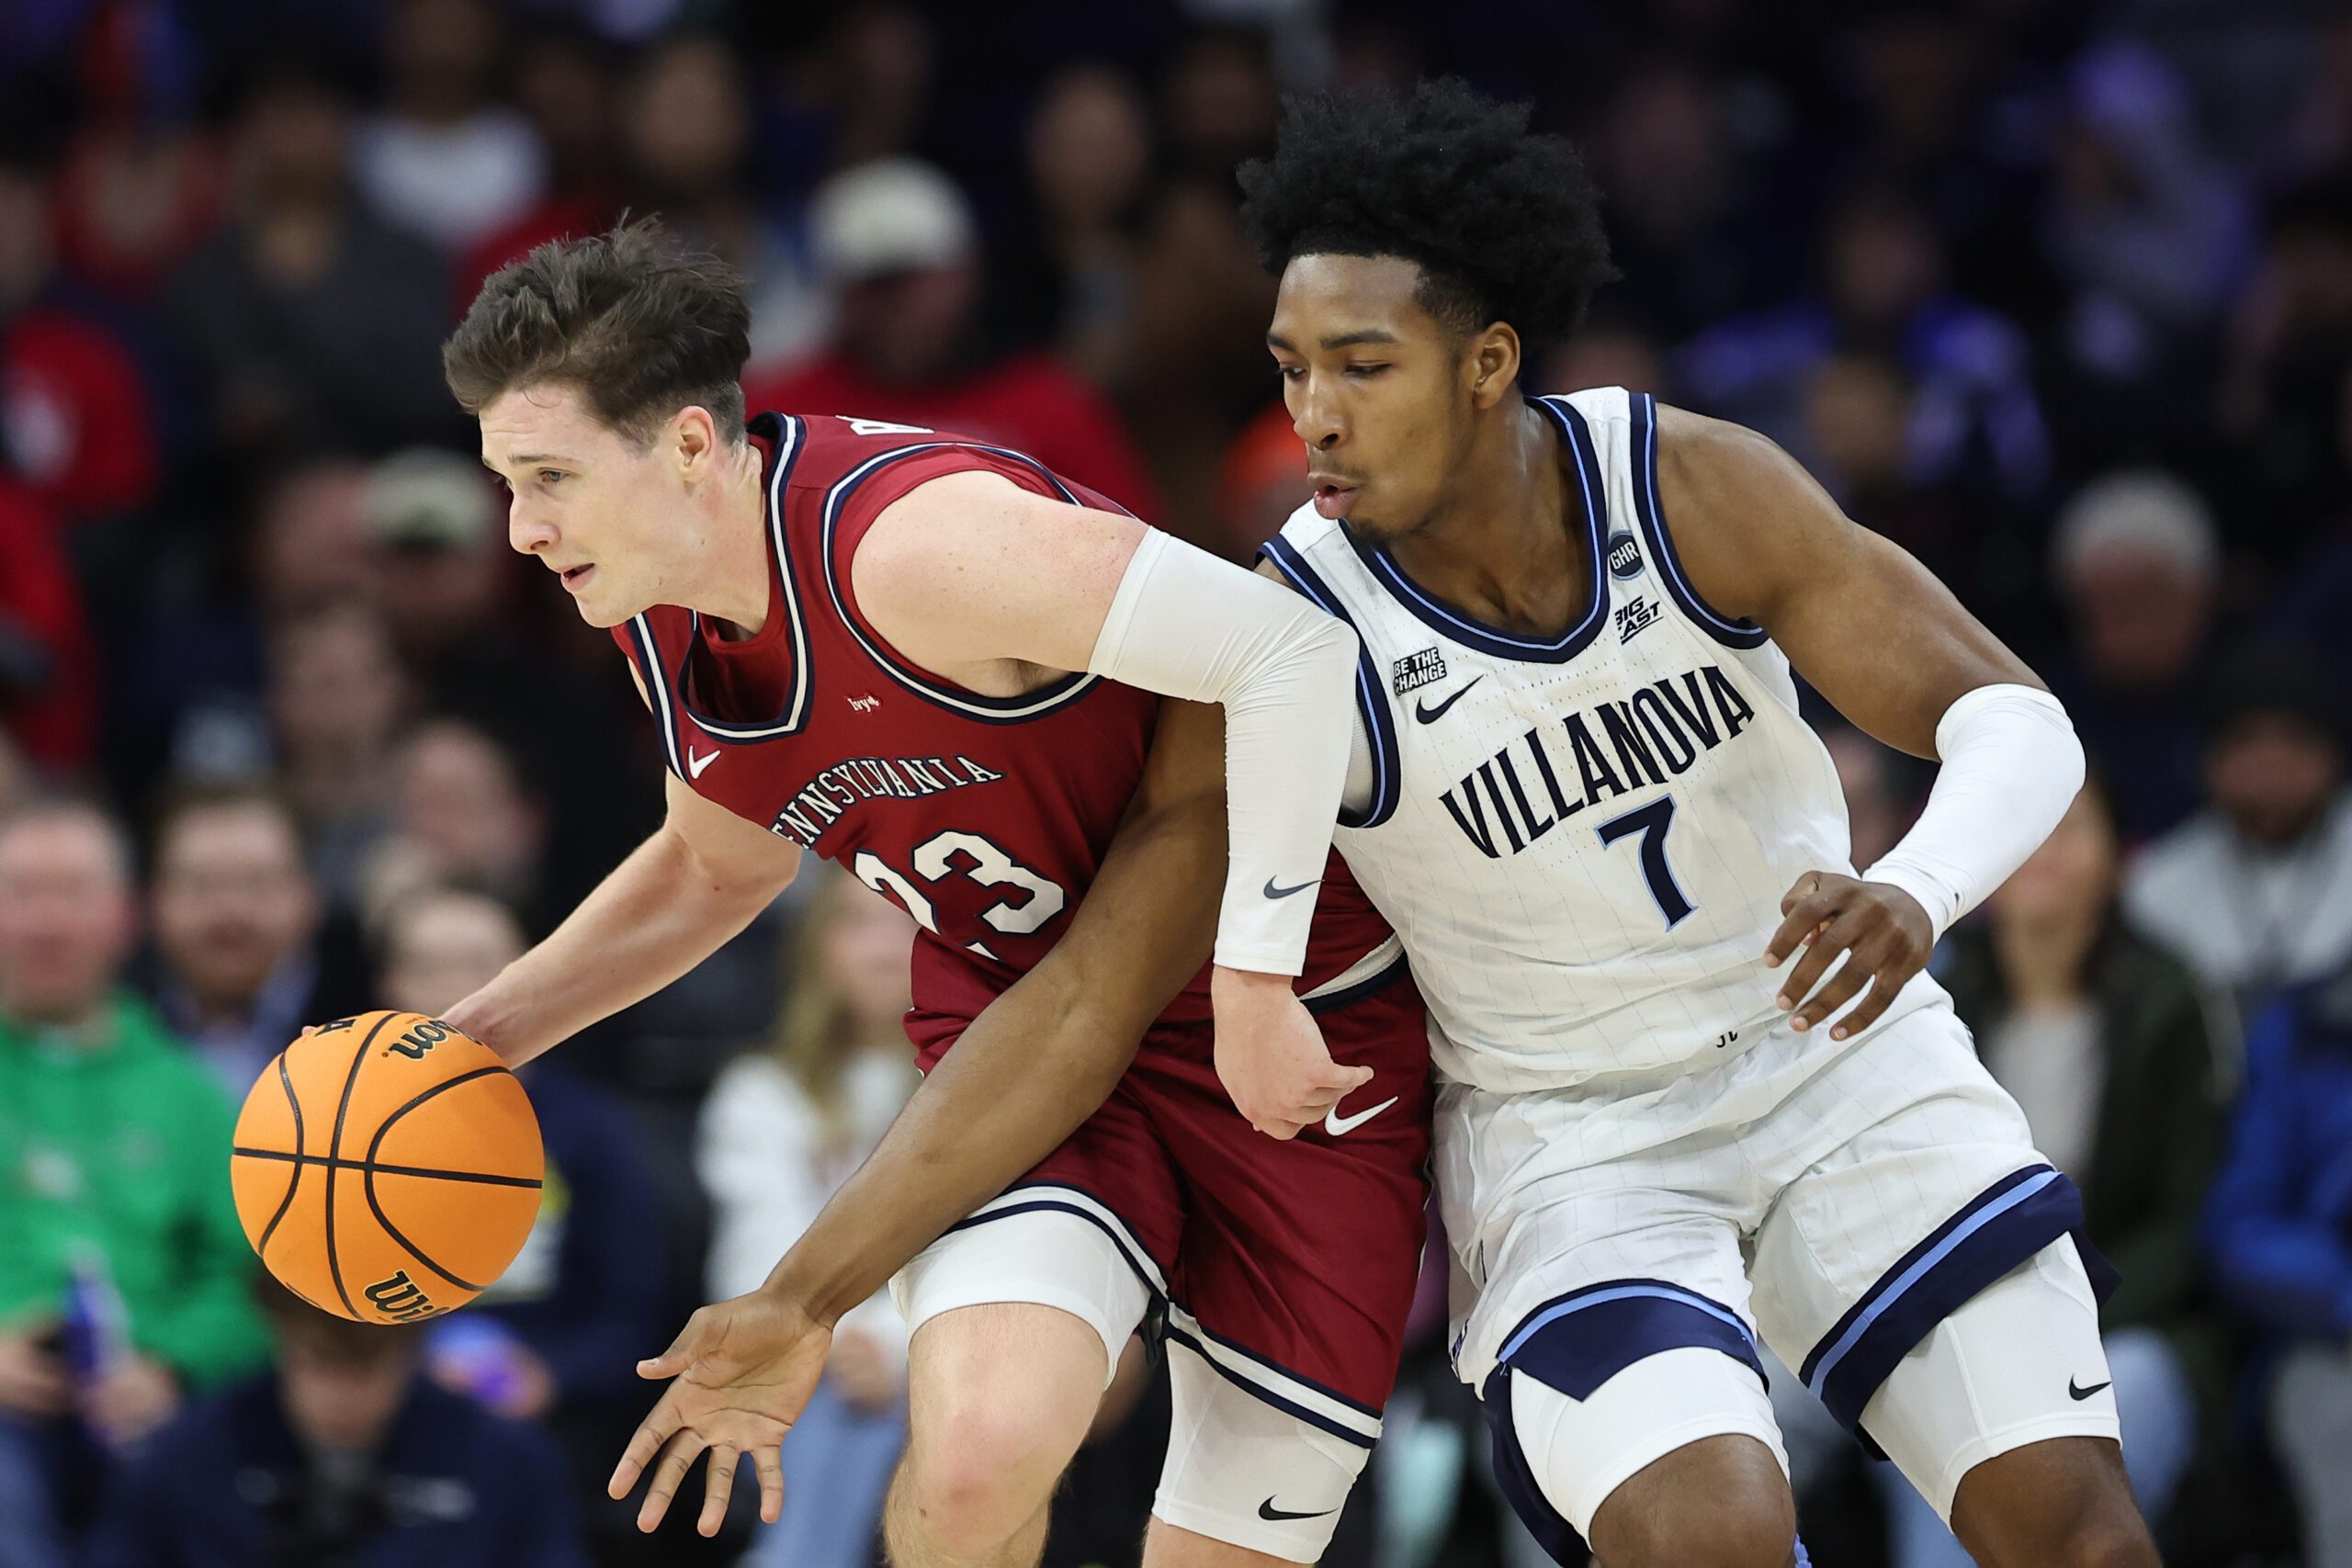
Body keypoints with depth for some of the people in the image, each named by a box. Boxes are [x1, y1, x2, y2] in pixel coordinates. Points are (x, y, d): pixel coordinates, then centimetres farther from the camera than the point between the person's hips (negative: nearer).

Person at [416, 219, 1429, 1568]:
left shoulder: (904, 540, -30)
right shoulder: (665, 621, -2)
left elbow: (1291, 650, -34)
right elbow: (716, 867, 20)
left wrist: (1257, 976, -31)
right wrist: (479, 1037, 8)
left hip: (1295, 1025, -5)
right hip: (1022, 1035, 5)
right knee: (978, 1456, -24)